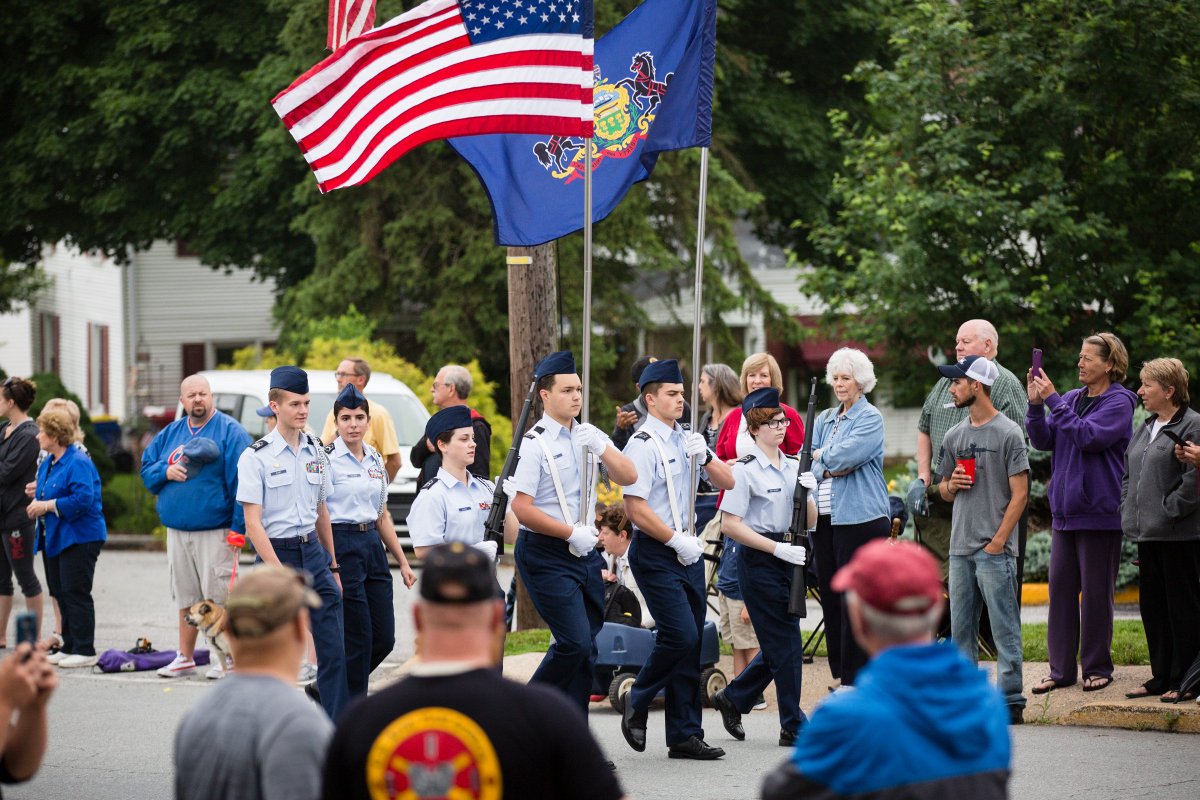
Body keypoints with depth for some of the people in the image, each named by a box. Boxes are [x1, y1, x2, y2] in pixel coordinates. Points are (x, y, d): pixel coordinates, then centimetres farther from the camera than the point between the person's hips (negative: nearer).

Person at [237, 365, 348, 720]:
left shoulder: (316, 451, 9)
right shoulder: (255, 457, -9)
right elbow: (253, 523, -12)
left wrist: (333, 566, 18)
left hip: (312, 549, 5)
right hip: (276, 553, -5)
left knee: (333, 647, -2)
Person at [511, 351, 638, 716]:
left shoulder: (590, 436, 10)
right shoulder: (535, 443, -11)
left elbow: (628, 477, 4)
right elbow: (522, 507, -15)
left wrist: (601, 447, -12)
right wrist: (572, 533, -14)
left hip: (585, 551, 7)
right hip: (546, 554, -7)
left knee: (587, 646, 6)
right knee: (574, 642, -15)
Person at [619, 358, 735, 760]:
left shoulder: (686, 438, 13)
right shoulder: (642, 445, -11)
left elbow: (727, 481, 13)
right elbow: (636, 508, -17)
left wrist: (705, 457, -6)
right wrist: (677, 541, -14)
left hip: (688, 550, 8)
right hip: (656, 553, -8)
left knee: (691, 643, 6)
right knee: (680, 635, -16)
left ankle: (685, 736, 11)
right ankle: (637, 702, 8)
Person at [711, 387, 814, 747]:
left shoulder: (793, 466, 10)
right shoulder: (746, 470, -10)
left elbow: (810, 522, 10)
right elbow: (729, 525, -14)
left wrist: (807, 493, -11)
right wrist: (778, 548, -18)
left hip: (787, 557, 7)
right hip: (758, 560, -7)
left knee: (779, 643, 11)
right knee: (786, 643, -5)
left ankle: (732, 699, 28)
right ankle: (793, 727, 3)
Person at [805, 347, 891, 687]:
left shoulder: (871, 418, -4)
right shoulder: (824, 419, 18)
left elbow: (842, 457, -16)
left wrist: (821, 456, 1)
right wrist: (832, 468, -9)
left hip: (859, 518, -7)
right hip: (824, 518, 7)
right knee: (830, 596, 7)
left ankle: (855, 679, -3)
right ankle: (840, 675, 13)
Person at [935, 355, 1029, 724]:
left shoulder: (1008, 434, -5)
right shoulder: (954, 436, 15)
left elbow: (1019, 493, -8)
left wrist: (998, 541, -13)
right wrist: (951, 485, -1)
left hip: (995, 549, -7)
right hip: (960, 548, 7)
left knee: (1004, 628, -5)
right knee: (961, 630, 9)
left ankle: (1011, 701, -4)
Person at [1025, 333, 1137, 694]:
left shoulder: (1119, 403, -7)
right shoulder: (1072, 398, 12)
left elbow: (1089, 436, -20)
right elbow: (1043, 441, 8)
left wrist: (1053, 401, -18)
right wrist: (1036, 405, -7)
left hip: (1099, 512, -6)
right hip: (1064, 511, 6)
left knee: (1096, 592, 1)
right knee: (1061, 589, 5)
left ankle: (1097, 667, 11)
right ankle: (1061, 669, 9)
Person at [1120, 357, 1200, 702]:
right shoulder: (1146, 428, 16)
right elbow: (1129, 473, 24)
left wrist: (1168, 512, -17)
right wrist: (1129, 510, 12)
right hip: (1148, 533, 9)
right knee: (1152, 606, 12)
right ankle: (1161, 677, 20)